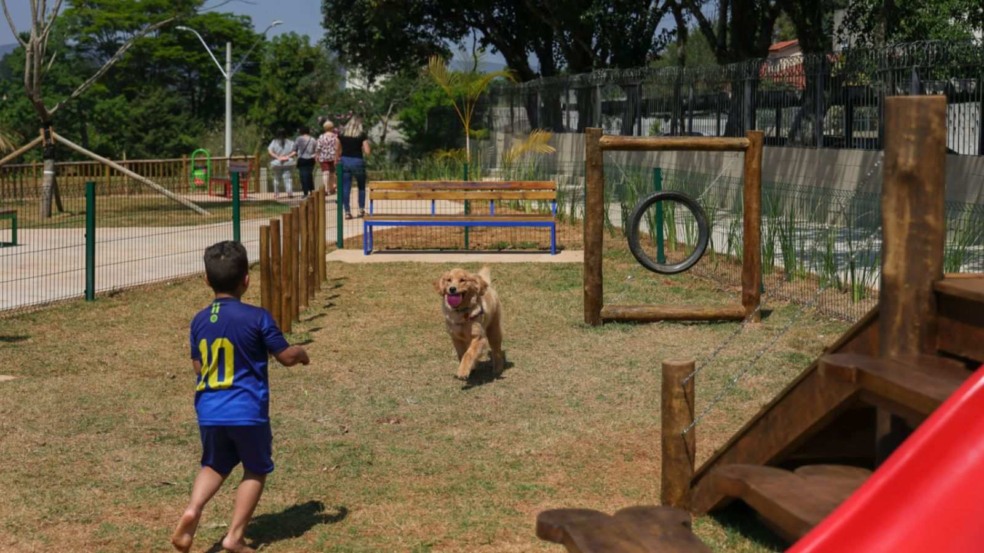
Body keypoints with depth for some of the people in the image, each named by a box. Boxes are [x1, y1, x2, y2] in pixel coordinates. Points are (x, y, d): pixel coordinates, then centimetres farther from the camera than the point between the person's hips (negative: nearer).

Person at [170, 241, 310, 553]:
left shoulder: (199, 321, 4)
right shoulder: (257, 317, -10)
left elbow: (198, 366, 14)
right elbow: (286, 356, -3)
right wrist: (301, 352, 19)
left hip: (209, 412, 4)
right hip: (248, 411, -4)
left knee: (214, 465, 24)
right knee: (256, 470, 16)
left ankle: (192, 510, -3)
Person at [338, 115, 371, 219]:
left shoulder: (342, 133, 4)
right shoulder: (362, 134, -5)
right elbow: (367, 152, -8)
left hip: (345, 161, 2)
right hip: (357, 161, -2)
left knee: (345, 188, 5)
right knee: (361, 186, 16)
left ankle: (347, 211, 4)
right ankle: (361, 209, 14)